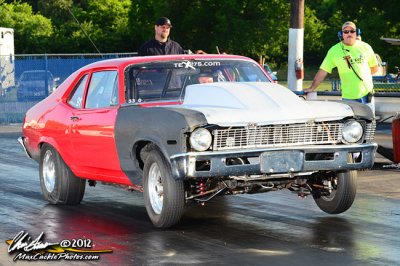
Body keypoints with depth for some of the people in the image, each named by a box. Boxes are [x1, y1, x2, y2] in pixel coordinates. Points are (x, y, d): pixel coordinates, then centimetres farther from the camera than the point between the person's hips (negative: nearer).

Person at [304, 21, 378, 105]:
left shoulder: (365, 47, 5)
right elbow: (323, 72, -2)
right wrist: (312, 88, -7)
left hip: (366, 94, 2)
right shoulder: (334, 51, -2)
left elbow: (374, 68, 17)